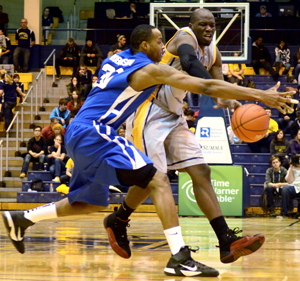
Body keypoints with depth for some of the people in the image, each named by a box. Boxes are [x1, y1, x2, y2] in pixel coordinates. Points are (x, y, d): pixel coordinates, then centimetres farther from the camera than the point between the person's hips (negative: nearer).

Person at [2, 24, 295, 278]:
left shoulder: (114, 59, 16)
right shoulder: (152, 70, -6)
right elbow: (208, 87, -10)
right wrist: (260, 95, -10)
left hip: (78, 135, 9)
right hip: (93, 131, -9)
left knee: (90, 202, 24)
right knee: (158, 181, -14)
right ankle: (179, 257, -24)